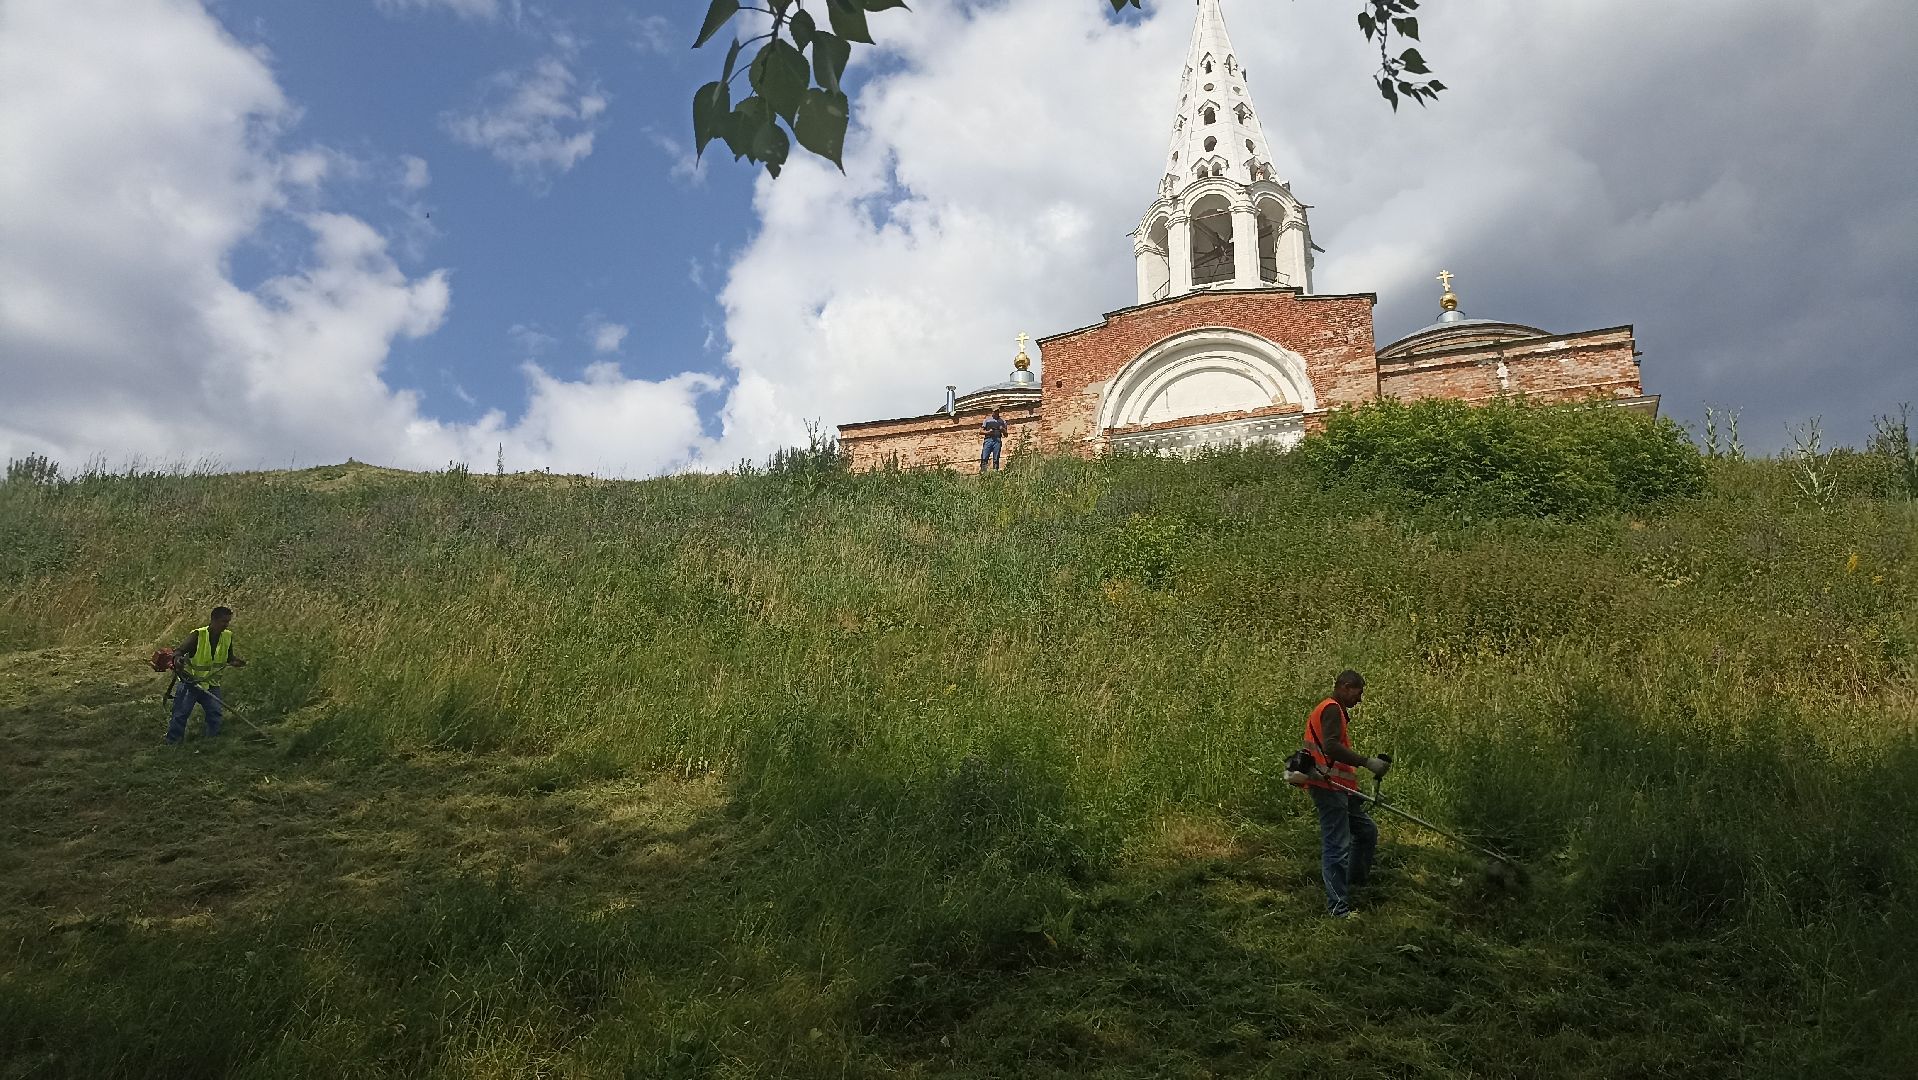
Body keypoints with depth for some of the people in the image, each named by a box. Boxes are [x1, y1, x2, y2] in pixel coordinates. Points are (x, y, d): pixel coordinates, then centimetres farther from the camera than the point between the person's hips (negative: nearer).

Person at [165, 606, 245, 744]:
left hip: (211, 684, 4)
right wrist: (177, 659, -46)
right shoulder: (199, 635, -19)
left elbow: (229, 658, 9)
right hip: (190, 682, -4)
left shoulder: (227, 637, -3)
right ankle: (171, 743, 10)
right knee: (180, 714, -1)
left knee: (215, 714, 1)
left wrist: (236, 661, -14)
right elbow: (179, 651, -23)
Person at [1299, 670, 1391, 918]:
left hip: (1339, 788, 11)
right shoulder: (1331, 709, -13)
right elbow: (1331, 747, -27)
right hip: (1328, 787, -11)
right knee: (1337, 846, -8)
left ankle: (1355, 883, 32)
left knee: (1367, 830, 19)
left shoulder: (1337, 711, 21)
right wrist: (1367, 762, -28)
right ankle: (1338, 908, -3)